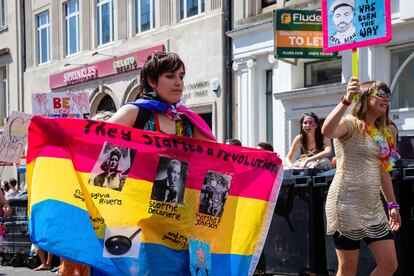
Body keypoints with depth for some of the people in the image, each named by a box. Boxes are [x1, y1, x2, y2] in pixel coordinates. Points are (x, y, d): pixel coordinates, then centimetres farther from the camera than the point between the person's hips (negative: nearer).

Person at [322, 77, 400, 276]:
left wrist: (392, 204, 20)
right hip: (347, 204, -8)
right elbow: (326, 131, -32)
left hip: (373, 206, 8)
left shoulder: (386, 132, 14)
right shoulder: (350, 124, -9)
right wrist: (346, 100, -38)